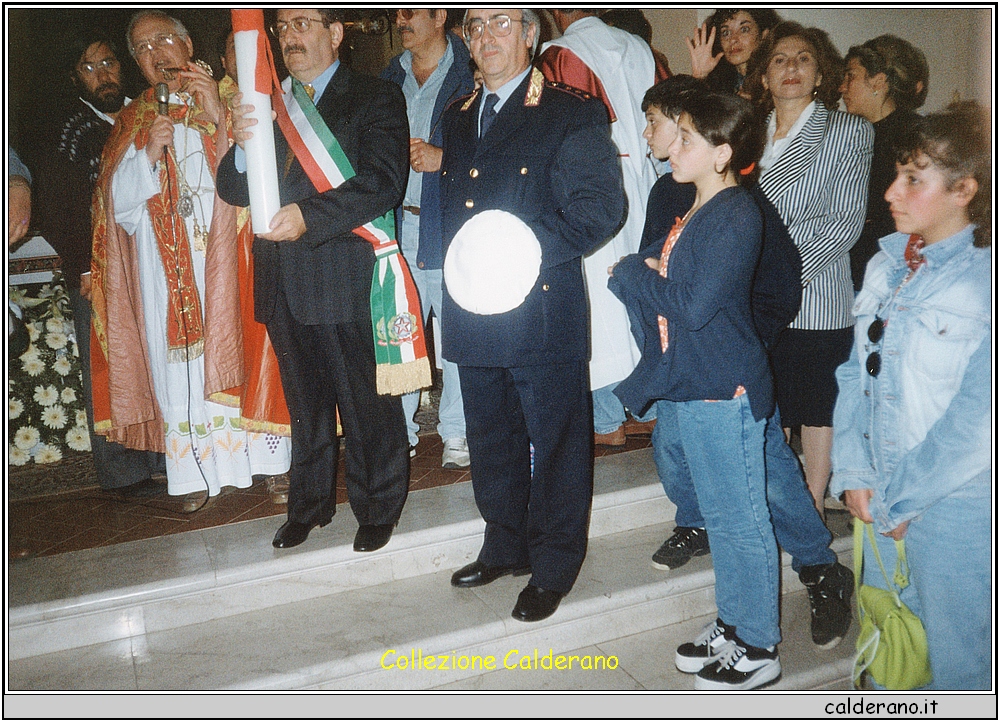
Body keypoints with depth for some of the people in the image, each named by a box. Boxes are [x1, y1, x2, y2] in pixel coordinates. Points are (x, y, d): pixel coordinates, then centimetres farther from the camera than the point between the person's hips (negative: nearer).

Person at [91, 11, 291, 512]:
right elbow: (117, 201, 5)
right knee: (180, 361, 0)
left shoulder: (227, 100, 9)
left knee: (234, 347, -1)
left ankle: (266, 460, 10)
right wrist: (149, 154, -10)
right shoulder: (132, 123, 15)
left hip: (226, 256, -2)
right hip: (168, 270, 2)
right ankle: (199, 471, 9)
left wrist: (218, 119, -16)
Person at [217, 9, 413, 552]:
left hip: (346, 279, -5)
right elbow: (232, 191, 8)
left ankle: (378, 507, 24)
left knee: (366, 401, 5)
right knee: (305, 403, 18)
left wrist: (309, 216, -26)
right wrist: (242, 146, -14)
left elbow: (382, 182, -15)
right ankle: (309, 503, 35)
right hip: (283, 281, 5)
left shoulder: (375, 99, -1)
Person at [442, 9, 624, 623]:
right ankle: (505, 545, 37)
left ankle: (554, 566, 23)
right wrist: (457, 262, 8)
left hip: (543, 312, -6)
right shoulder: (458, 118, 17)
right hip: (474, 312, 7)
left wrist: (535, 246, -21)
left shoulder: (572, 114, -4)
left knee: (555, 440, 4)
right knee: (491, 440, 18)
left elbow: (603, 205, -11)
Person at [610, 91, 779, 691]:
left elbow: (694, 303, -23)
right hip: (693, 384, 9)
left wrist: (631, 275, -11)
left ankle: (759, 648, 18)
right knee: (720, 515, 18)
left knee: (740, 519, 3)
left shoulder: (737, 215, -16)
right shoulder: (695, 213, 12)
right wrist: (640, 271, -7)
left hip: (726, 391, -9)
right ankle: (734, 625, 34)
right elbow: (662, 277, 14)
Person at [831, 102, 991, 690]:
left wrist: (903, 498, -13)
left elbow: (979, 421, -19)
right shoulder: (887, 265, 6)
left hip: (955, 505, -6)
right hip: (882, 498, 6)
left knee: (959, 658, 10)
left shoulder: (984, 278, -15)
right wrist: (853, 471, -2)